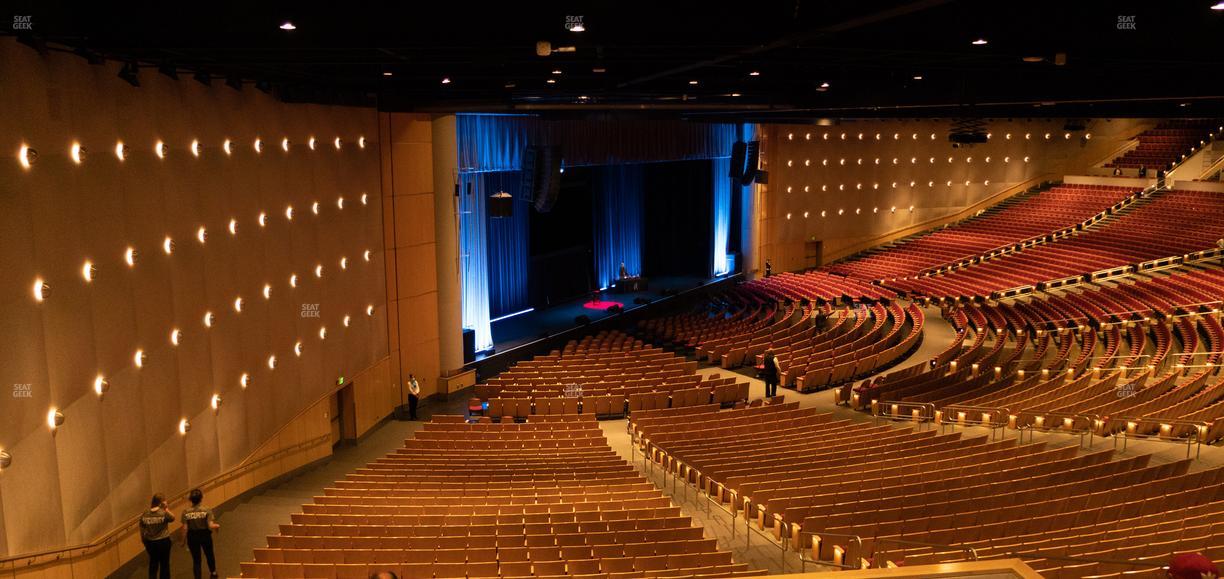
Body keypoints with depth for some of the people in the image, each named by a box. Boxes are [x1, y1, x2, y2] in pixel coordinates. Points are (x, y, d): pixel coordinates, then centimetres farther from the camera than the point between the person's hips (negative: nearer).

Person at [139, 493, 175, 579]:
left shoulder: (145, 514, -6)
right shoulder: (164, 513, -18)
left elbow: (142, 530, 2)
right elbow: (172, 518, 0)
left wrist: (143, 541, 15)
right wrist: (166, 509, -7)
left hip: (150, 542, 3)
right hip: (163, 541, -3)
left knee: (153, 563, 21)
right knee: (164, 564, 12)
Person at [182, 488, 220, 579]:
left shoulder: (185, 512, -14)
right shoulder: (207, 510, -18)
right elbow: (210, 526, -19)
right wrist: (217, 526, 2)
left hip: (192, 537, 0)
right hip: (205, 536, 0)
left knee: (196, 559, 13)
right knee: (209, 554, 26)